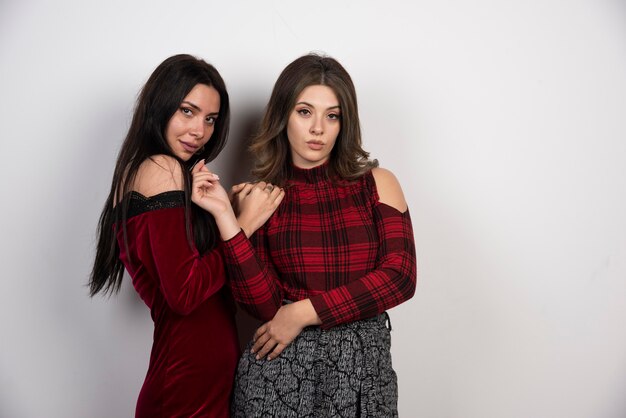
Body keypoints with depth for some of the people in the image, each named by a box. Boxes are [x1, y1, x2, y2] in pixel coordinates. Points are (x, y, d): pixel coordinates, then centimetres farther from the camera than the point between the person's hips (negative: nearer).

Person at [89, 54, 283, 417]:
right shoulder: (165, 170, -16)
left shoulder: (134, 170, 10)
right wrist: (244, 225, -16)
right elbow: (185, 293, -22)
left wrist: (212, 209, -1)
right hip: (195, 374, -9)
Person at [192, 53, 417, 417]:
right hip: (280, 368, 0)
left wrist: (304, 312, -11)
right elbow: (264, 305, -9)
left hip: (362, 364, 1)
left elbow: (400, 278, -10)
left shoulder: (378, 184, 0)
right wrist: (225, 217, -17)